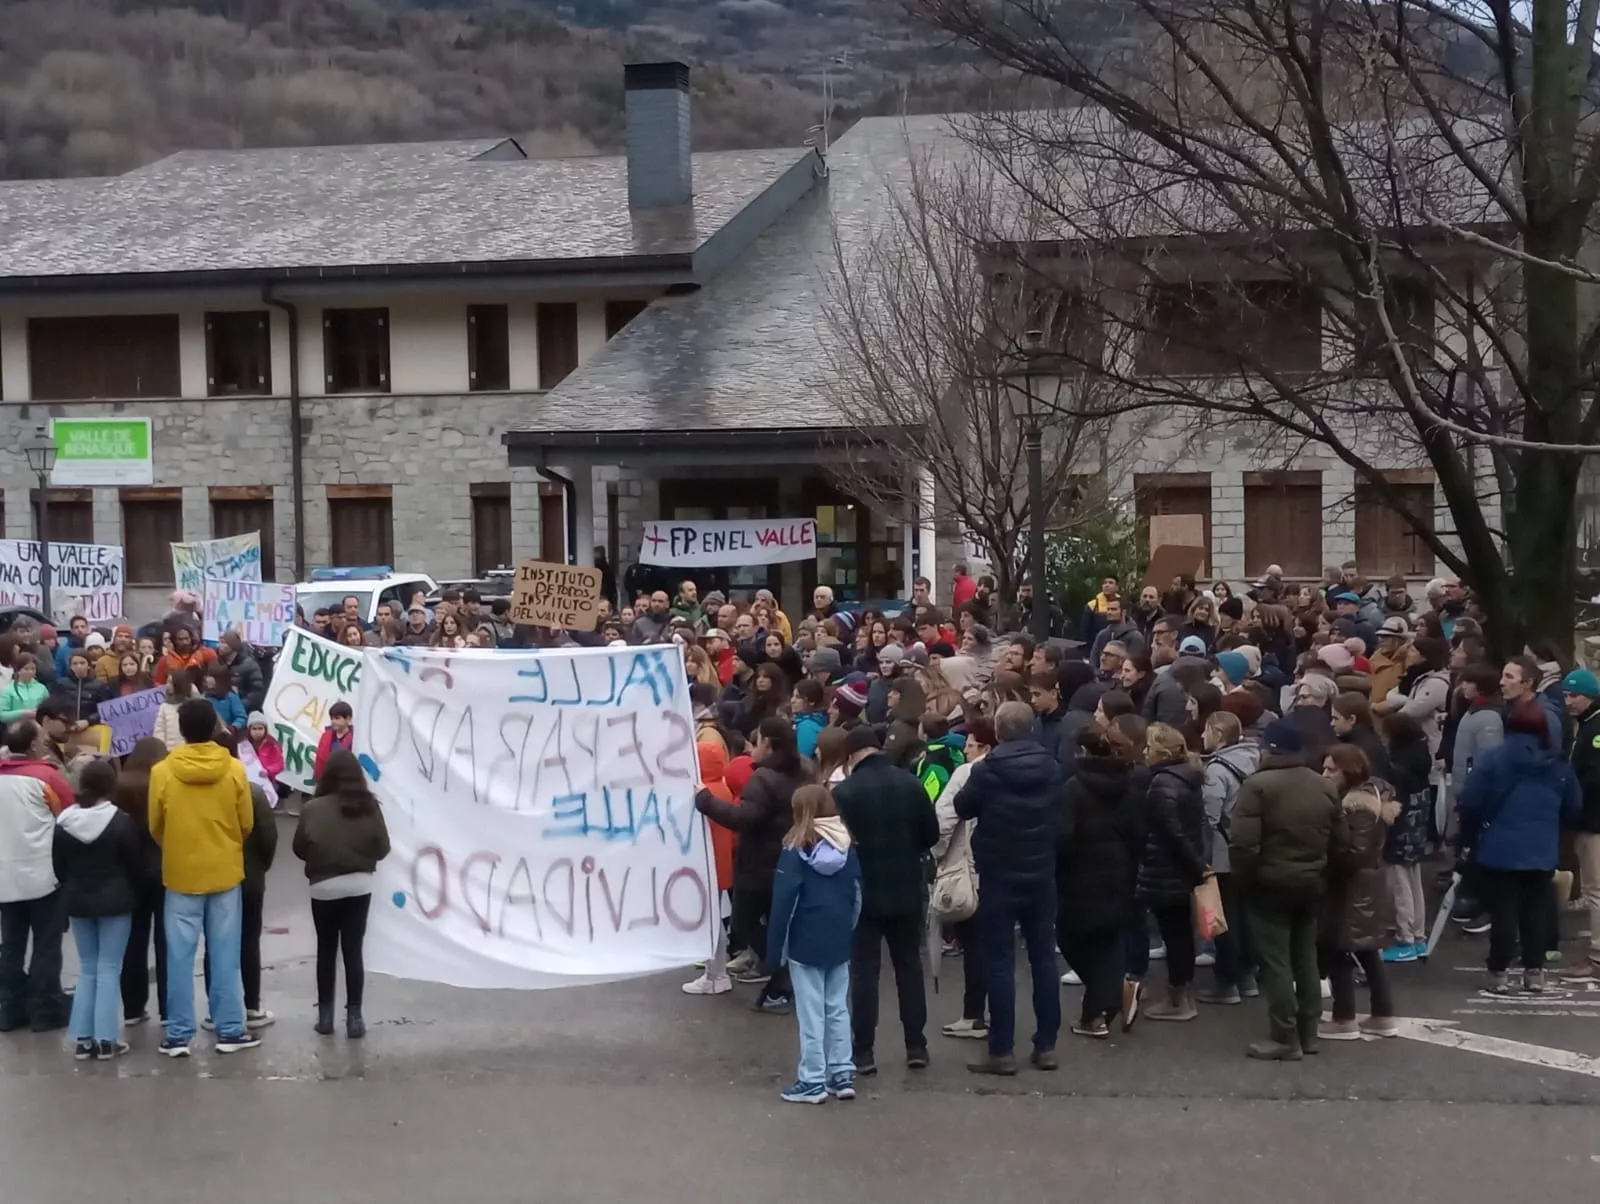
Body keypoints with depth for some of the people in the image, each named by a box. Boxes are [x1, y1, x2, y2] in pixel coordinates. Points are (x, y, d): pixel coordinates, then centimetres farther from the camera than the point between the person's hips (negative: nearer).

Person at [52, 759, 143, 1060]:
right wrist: (131, 895, 12)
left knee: (87, 969, 12)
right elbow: (136, 864, -6)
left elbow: (58, 866, 5)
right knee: (109, 969, 0)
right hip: (113, 901, -4)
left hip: (77, 902, 4)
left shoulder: (63, 822, -1)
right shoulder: (121, 821, -12)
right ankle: (105, 1039, -2)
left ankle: (83, 1038, 9)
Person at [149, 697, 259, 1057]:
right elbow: (246, 824, 1)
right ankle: (230, 1031, 9)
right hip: (226, 872, 1)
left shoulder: (162, 771, -9)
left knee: (180, 957, 5)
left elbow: (155, 826, 1)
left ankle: (178, 1035, 8)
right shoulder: (234, 770, -7)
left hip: (181, 873, -1)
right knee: (225, 955, 6)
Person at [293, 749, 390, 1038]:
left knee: (326, 951, 12)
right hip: (358, 886, 1)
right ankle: (354, 1016, 2)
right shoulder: (369, 807, -6)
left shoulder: (313, 809, -11)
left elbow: (299, 849, -5)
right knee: (353, 951, 4)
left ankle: (325, 1015, 15)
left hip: (324, 888, -1)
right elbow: (383, 849, -2)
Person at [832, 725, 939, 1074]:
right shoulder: (911, 783, -3)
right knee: (909, 966, 13)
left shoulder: (844, 792, -13)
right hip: (906, 890, 3)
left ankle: (863, 1051, 2)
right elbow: (931, 834, 2)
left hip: (864, 892, -3)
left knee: (864, 970, 3)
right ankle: (916, 1046, 14)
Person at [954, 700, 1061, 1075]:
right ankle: (1047, 1046, 14)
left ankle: (1002, 1052, -1)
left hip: (999, 877, -4)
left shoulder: (987, 769, -15)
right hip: (1041, 875, 4)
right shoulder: (1051, 766, -1)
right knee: (1043, 958, 10)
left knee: (1000, 963, -1)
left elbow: (963, 807, 2)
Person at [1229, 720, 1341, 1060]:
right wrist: (1320, 871, 17)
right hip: (1312, 883, 7)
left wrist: (1245, 878, -6)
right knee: (1306, 958, 15)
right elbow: (1336, 840, 10)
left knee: (1275, 961, -1)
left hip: (1271, 884, -6)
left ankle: (1285, 1039, -1)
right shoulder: (1325, 786, 7)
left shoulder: (1258, 785, -15)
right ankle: (1308, 1033, 21)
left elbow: (1243, 842, -20)